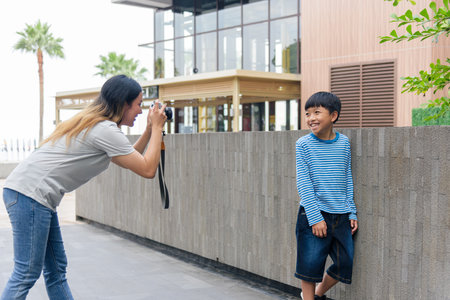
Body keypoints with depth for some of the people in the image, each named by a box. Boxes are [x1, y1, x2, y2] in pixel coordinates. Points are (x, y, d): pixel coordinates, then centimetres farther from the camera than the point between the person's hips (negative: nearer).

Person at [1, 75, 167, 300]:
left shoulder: (94, 124, 17)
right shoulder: (106, 130, -14)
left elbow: (130, 160, 26)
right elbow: (147, 170, -13)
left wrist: (149, 130, 19)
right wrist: (157, 128, -4)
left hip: (25, 192, 10)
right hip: (30, 194, -10)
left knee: (56, 271, 13)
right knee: (27, 273, -6)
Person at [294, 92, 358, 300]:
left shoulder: (343, 143, 5)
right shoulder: (304, 144, -5)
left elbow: (347, 180, 11)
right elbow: (303, 183, -8)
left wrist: (352, 213, 8)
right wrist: (315, 218, -14)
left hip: (341, 216, 4)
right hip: (313, 215, -4)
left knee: (345, 264, 8)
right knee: (310, 265, 1)